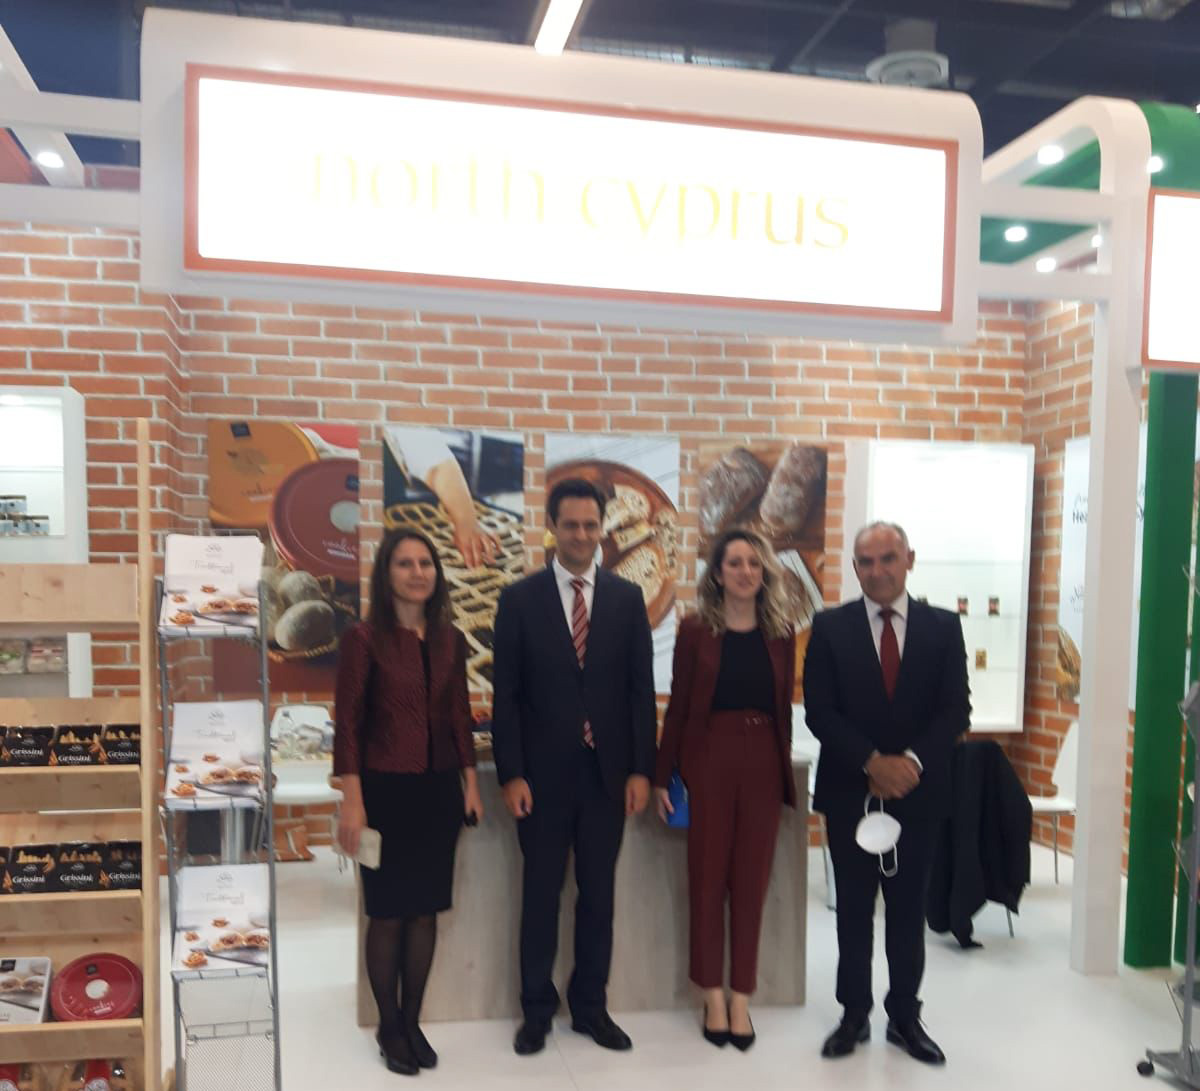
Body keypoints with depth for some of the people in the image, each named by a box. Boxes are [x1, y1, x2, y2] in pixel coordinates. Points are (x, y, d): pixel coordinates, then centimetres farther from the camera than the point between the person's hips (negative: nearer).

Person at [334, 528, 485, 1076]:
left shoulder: (450, 639, 5)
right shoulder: (363, 638, -9)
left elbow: (459, 716, 10)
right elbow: (347, 723, -10)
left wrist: (470, 783, 8)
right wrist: (352, 801, -13)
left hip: (438, 790, 4)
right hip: (385, 790, -4)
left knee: (426, 911, 11)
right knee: (387, 914, 7)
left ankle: (413, 1022, 26)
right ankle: (388, 1027, 24)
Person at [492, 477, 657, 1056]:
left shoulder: (627, 597, 3)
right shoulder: (519, 598, -2)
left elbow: (641, 689, 3)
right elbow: (505, 694, -3)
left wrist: (641, 769, -2)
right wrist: (511, 774, -9)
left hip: (608, 770, 2)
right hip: (544, 772, -1)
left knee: (598, 893, 11)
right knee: (541, 893, 10)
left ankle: (590, 1005, 27)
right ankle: (537, 1009, 25)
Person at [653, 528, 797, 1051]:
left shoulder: (781, 631, 5)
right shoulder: (695, 628, -3)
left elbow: (784, 705, 8)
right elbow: (678, 704, -2)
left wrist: (784, 768, 7)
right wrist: (662, 775, -2)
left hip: (763, 761, 2)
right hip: (709, 757, -2)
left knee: (751, 880, 8)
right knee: (707, 877, 6)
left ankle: (741, 998, 21)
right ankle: (714, 996, 21)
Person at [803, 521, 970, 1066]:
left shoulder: (943, 626, 2)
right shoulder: (830, 626, -1)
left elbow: (955, 710, -3)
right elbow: (819, 711, -6)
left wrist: (912, 761, -17)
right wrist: (872, 762, -17)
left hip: (918, 791, 1)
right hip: (849, 791, 0)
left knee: (909, 910, 11)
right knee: (853, 908, 10)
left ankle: (905, 1016, 25)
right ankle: (854, 1014, 23)